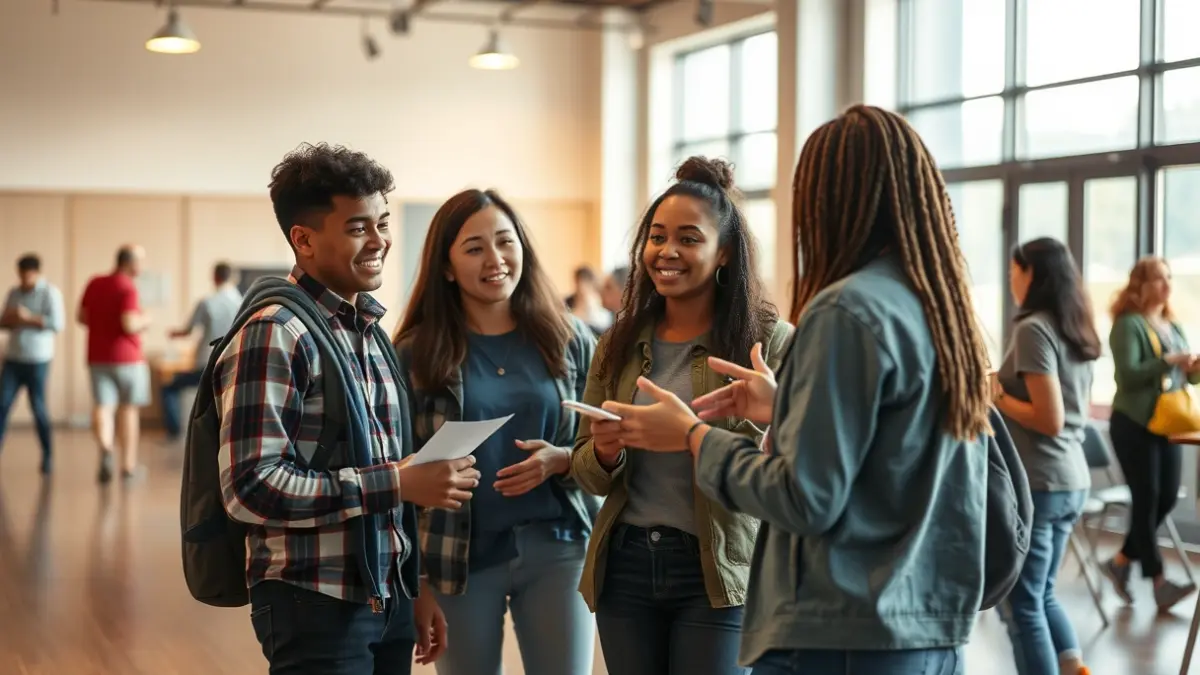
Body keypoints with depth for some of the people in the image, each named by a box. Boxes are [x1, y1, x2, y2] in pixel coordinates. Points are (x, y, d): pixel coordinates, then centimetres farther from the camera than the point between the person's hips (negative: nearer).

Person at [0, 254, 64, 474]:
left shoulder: (50, 292, -6)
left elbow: (57, 324, -15)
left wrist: (29, 318, -18)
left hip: (37, 360, -5)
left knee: (38, 407, 0)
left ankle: (48, 455, 13)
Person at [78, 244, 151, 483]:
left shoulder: (94, 283, 6)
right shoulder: (127, 287, -15)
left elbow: (81, 316, 13)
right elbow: (130, 324, -22)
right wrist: (144, 321, -2)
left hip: (97, 356, 4)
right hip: (126, 357, -4)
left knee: (103, 407, -1)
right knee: (128, 409, 11)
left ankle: (105, 449, -29)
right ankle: (128, 465, 18)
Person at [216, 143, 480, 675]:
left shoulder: (371, 332, 11)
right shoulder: (275, 335, -14)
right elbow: (251, 489, -21)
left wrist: (415, 592, 16)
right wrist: (395, 484, -21)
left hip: (387, 600, 7)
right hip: (314, 605, -7)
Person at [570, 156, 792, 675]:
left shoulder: (769, 339, -7)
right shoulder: (620, 343, 7)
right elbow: (587, 474, 10)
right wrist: (605, 454, -12)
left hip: (717, 573, -4)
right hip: (624, 566, 4)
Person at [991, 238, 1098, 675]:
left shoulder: (1032, 329, -14)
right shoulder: (1078, 331, 11)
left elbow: (1050, 420, -21)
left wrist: (997, 397, -8)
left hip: (1036, 484, -9)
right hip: (1073, 481, 9)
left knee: (1020, 603, 2)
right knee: (1040, 594, 19)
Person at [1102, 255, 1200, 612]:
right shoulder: (1128, 325, -9)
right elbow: (1128, 375, -19)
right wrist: (1167, 361, -27)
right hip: (1134, 425, -8)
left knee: (1167, 499, 7)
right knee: (1147, 500, -4)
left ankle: (1121, 561, 22)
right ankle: (1159, 582, 0)